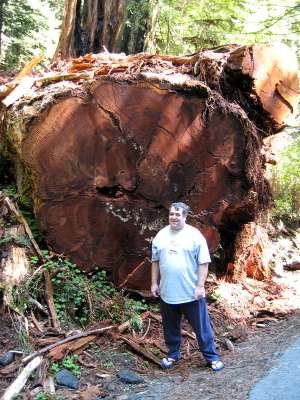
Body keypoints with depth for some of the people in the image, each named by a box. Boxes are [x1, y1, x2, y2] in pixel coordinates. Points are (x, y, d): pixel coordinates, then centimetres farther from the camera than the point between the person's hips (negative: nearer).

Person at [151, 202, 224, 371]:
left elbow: (203, 263, -10)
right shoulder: (161, 235, 5)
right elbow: (155, 261, 11)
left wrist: (200, 286, -14)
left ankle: (212, 357, 20)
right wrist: (154, 283, 7)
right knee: (171, 327, 17)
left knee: (202, 327, 6)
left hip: (191, 293, -4)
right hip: (167, 292, 4)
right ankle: (173, 354, 35)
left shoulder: (195, 235, -8)